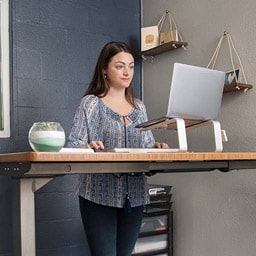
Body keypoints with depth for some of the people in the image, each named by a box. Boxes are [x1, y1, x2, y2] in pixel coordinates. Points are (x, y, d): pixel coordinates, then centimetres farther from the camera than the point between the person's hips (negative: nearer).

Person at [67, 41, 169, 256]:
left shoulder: (139, 107, 14)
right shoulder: (91, 103, 0)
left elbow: (147, 146, 12)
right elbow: (72, 146, -6)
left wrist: (157, 148, -10)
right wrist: (89, 148, -27)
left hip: (134, 195, 5)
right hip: (100, 194, -4)